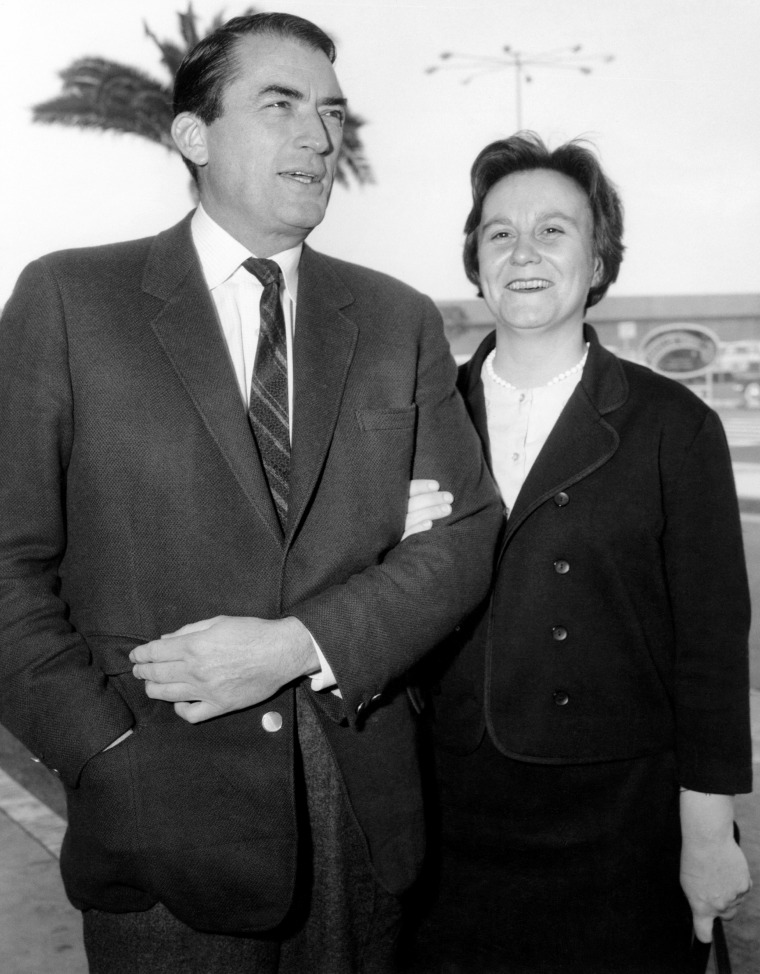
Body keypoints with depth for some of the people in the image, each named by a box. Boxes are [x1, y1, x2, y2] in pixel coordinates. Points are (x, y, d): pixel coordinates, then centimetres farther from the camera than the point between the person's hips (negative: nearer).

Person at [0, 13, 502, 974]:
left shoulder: (400, 319, 7)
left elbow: (463, 531, 1)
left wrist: (301, 645, -13)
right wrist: (106, 755, -12)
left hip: (362, 813, 3)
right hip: (162, 821, -2)